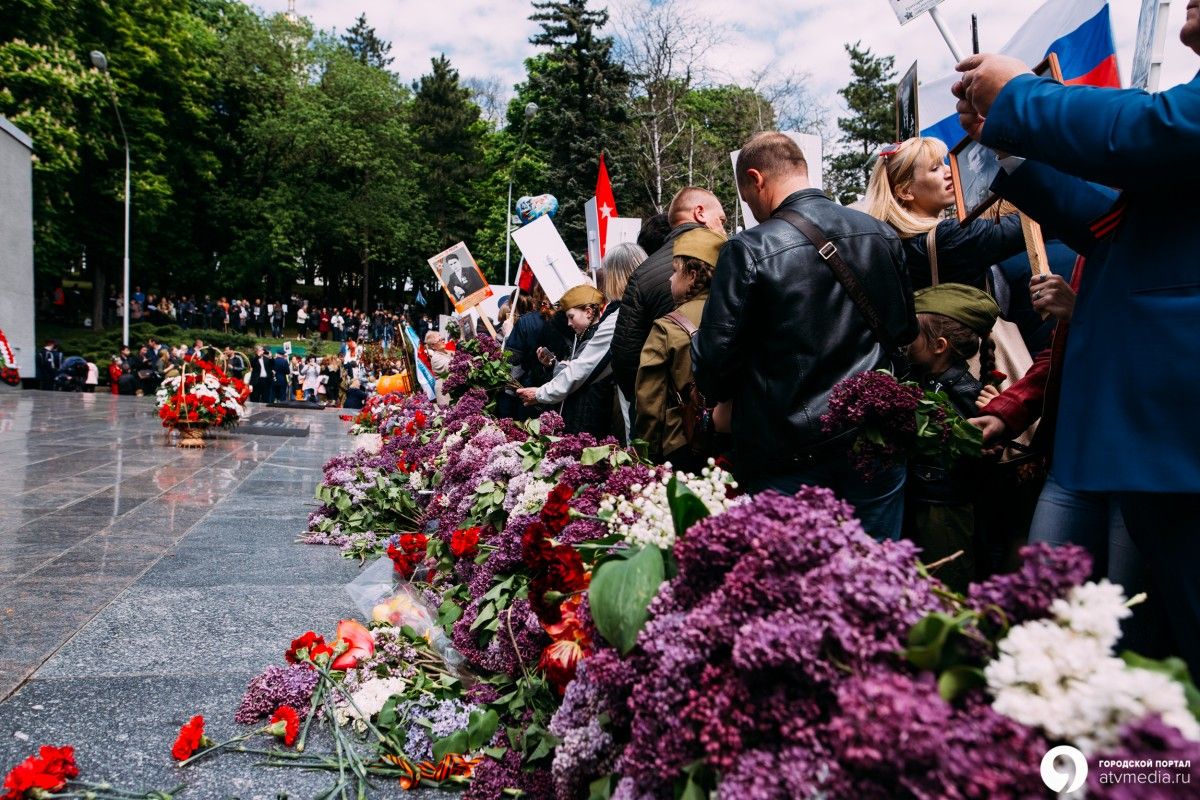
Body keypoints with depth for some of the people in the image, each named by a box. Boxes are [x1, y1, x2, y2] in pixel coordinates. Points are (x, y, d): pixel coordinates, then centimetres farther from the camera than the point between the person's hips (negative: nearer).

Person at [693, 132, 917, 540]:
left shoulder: (748, 250, -15)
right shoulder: (882, 235, 2)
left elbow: (715, 358, -12)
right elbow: (905, 330, 13)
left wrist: (720, 396, 10)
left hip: (790, 458, -4)